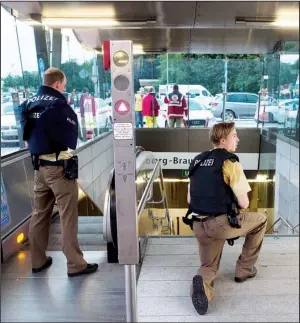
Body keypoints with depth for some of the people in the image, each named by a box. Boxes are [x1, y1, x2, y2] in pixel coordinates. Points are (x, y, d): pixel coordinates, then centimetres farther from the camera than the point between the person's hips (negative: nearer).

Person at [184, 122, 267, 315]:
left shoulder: (197, 161, 13)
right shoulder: (230, 161, -9)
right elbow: (244, 203, -9)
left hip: (198, 225, 6)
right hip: (220, 224, -6)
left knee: (209, 266, 24)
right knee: (261, 220, 21)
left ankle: (203, 284, -12)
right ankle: (244, 269, 28)